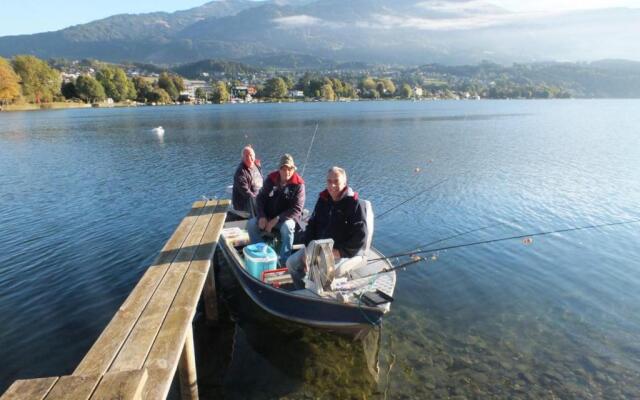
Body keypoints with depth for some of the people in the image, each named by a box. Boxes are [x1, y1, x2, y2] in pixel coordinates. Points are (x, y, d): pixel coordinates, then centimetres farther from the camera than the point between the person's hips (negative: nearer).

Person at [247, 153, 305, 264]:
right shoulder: (271, 179, 0)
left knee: (287, 227, -37)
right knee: (251, 224, -20)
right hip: (267, 216, 4)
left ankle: (284, 262, -23)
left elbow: (296, 209, -17)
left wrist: (277, 219, -24)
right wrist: (262, 216, -12)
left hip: (287, 218, -4)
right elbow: (261, 198, 4)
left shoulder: (298, 184, -12)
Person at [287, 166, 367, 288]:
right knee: (292, 263, -4)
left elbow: (359, 238, -17)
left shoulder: (355, 203, -13)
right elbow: (312, 224, 13)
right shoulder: (323, 199, 7)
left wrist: (339, 252, -21)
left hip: (344, 251, -7)